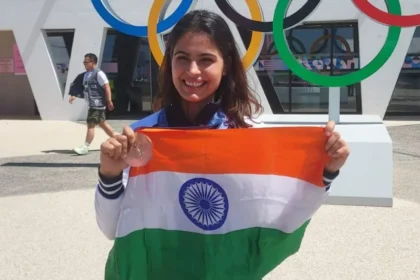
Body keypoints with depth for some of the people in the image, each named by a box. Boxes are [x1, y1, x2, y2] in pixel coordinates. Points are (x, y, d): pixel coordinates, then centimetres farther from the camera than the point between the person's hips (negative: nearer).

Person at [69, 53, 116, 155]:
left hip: (97, 104, -10)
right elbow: (83, 88, 20)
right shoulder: (86, 74, 14)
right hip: (92, 104, 10)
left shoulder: (98, 73, -13)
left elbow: (107, 87, -16)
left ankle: (85, 147, -6)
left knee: (91, 124, -9)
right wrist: (74, 96, 7)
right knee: (102, 123, 16)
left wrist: (109, 101, -18)